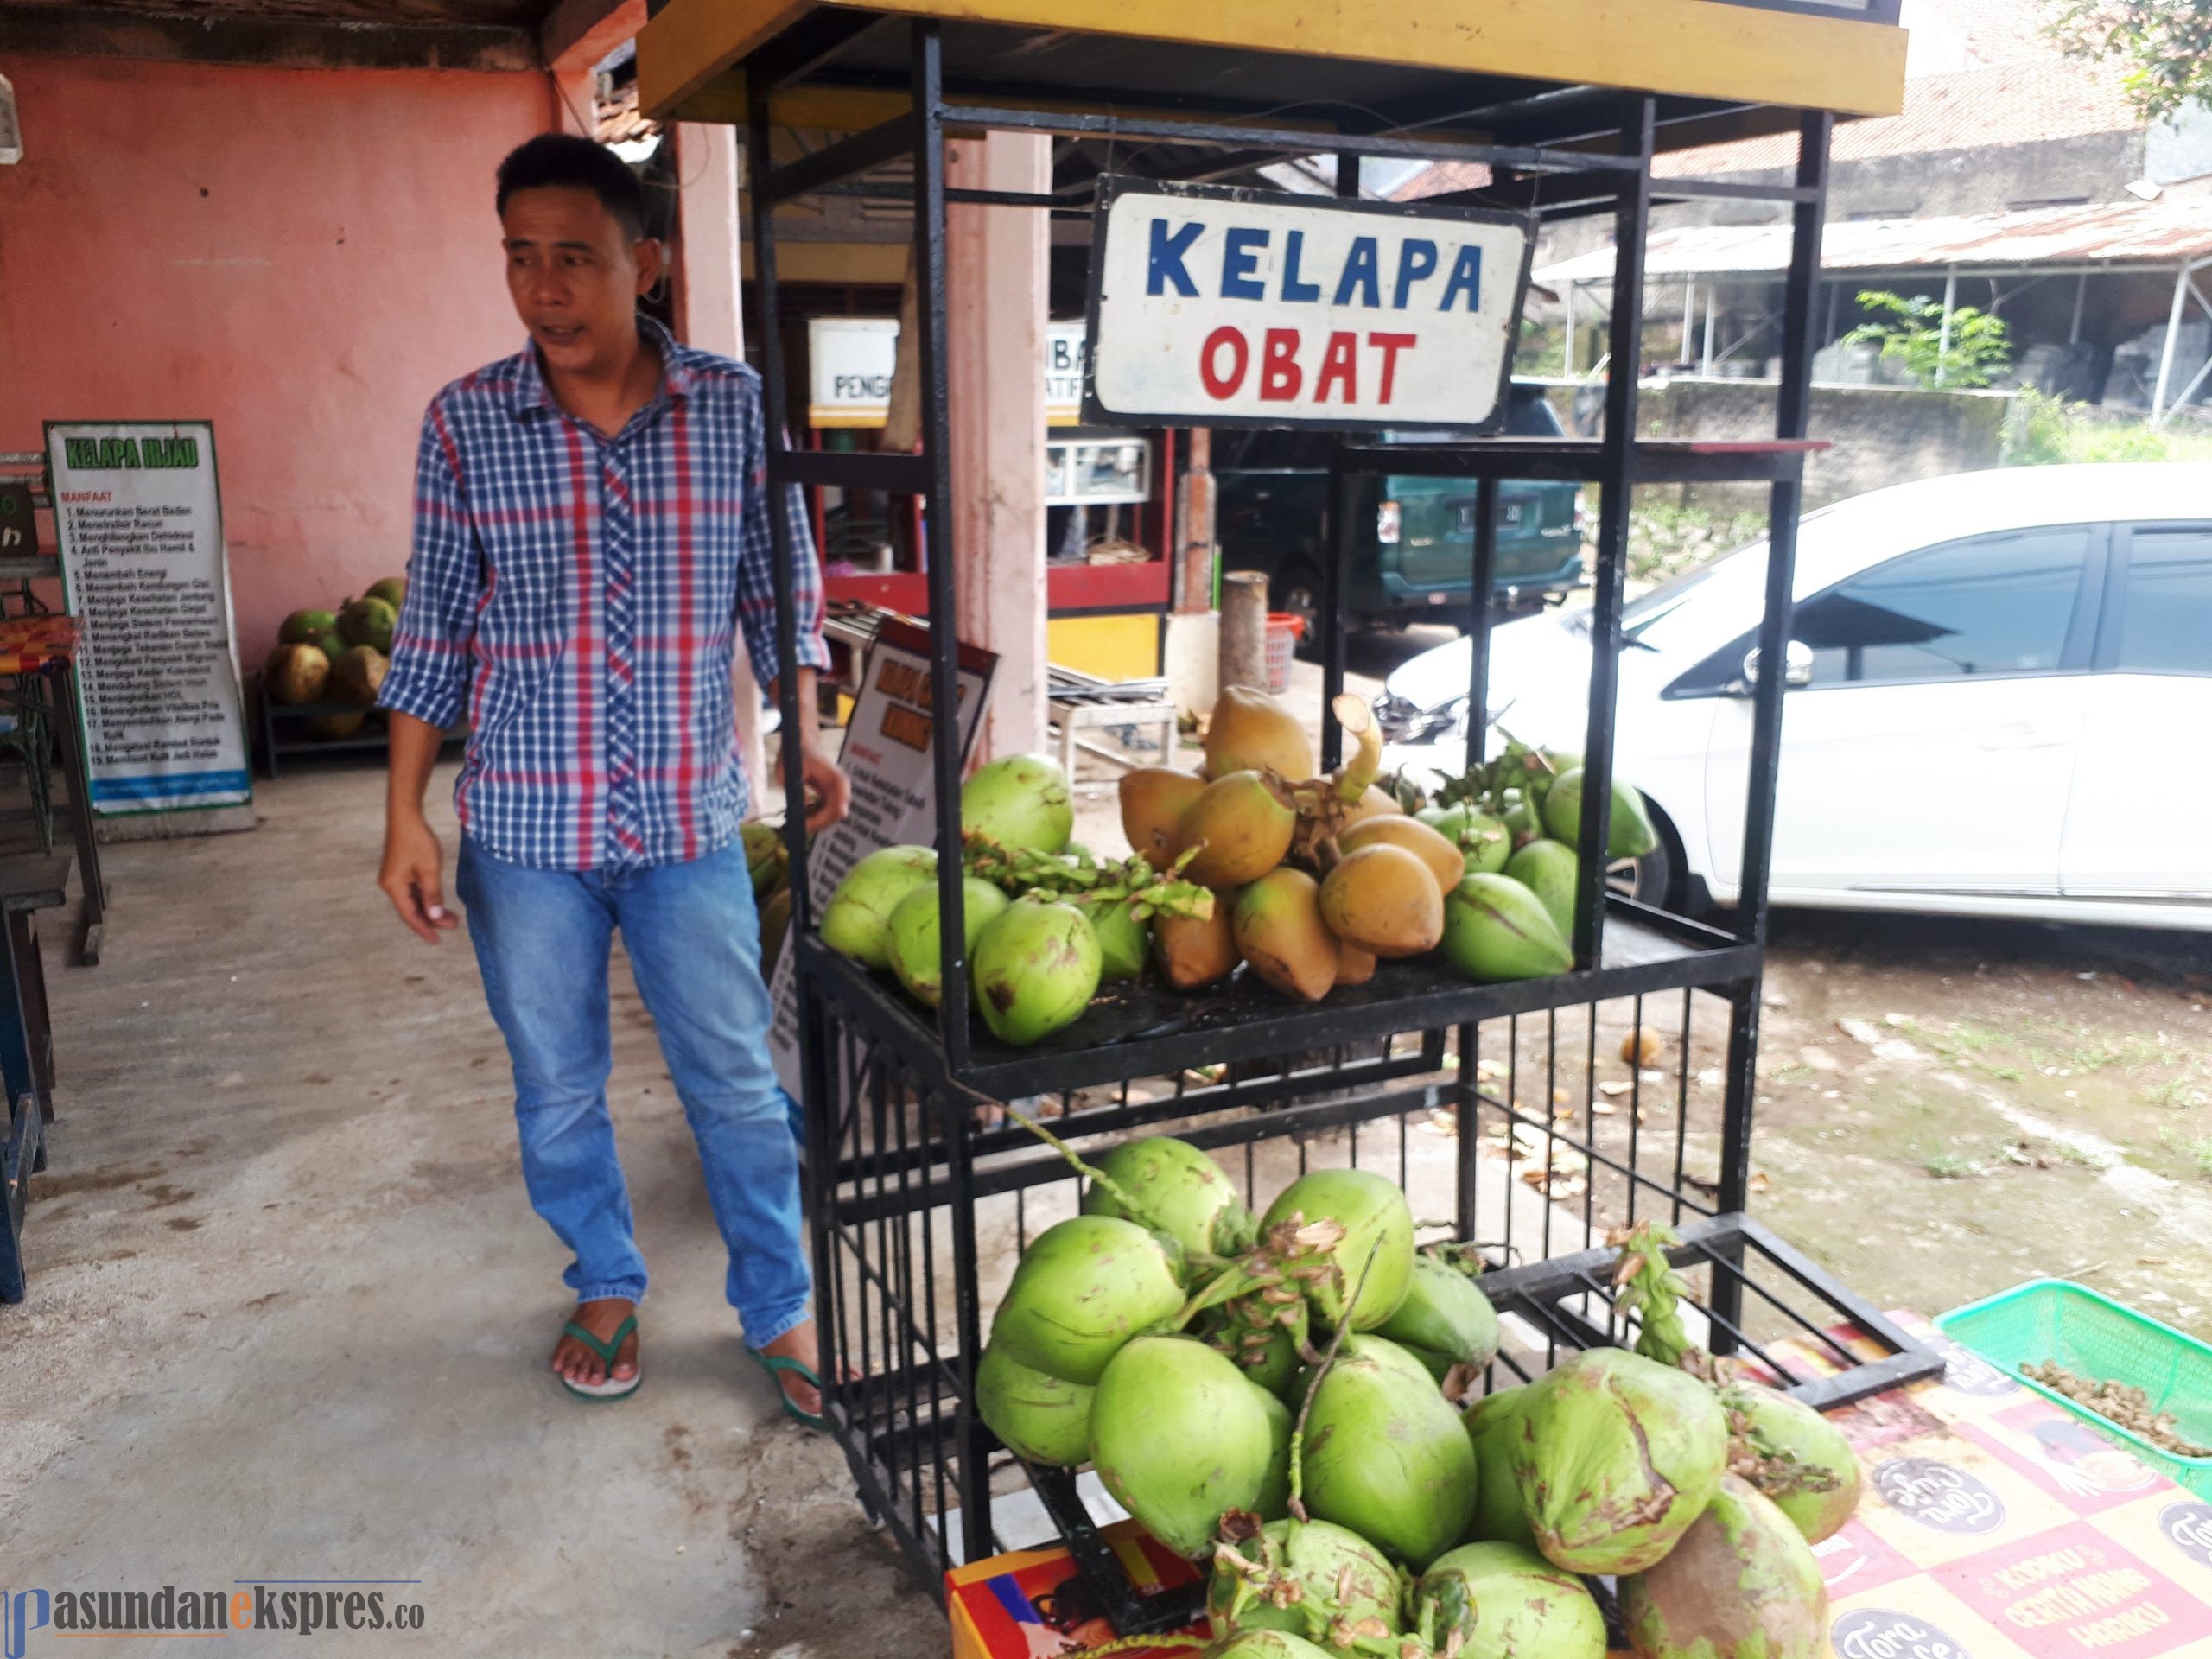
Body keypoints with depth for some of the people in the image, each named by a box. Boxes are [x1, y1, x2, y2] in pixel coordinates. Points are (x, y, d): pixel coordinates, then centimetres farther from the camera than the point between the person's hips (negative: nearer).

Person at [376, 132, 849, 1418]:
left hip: (691, 817, 0)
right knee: (558, 1087, 15)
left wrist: (807, 739, -8)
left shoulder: (736, 407, -4)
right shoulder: (465, 422, -4)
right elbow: (435, 626, 2)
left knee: (737, 1082, 8)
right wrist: (406, 815, -2)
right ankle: (607, 1288, 39)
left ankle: (782, 1309, 28)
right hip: (526, 825, 1)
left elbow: (782, 592, 5)